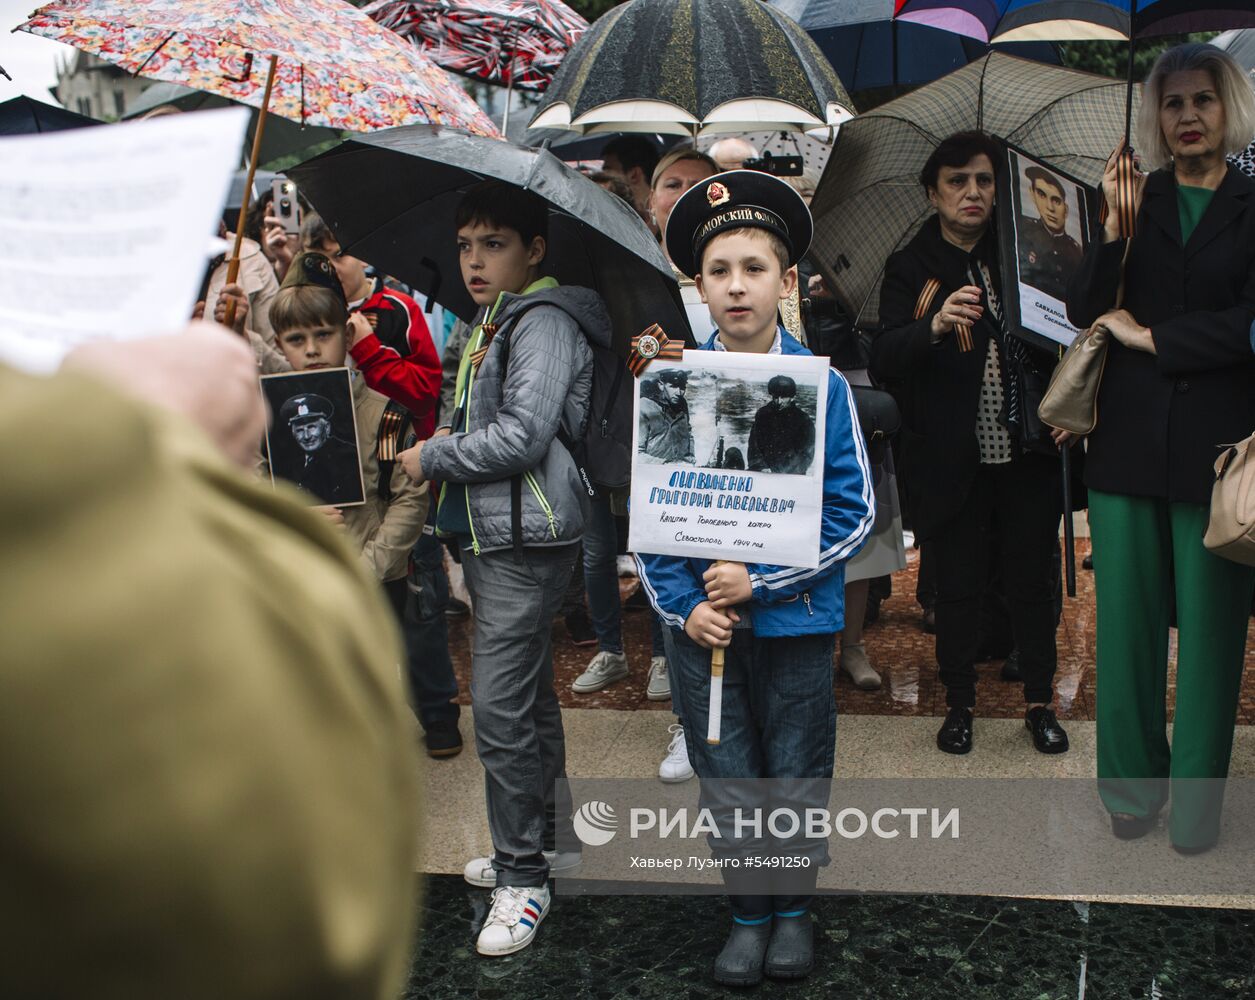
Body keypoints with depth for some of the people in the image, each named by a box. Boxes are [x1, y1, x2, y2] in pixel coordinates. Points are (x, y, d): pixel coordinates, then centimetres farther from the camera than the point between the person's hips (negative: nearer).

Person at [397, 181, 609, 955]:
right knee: (529, 695, 19)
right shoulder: (494, 325, 17)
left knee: (500, 705, -10)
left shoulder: (544, 322, -13)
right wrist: (448, 443, 8)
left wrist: (431, 458, -10)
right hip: (492, 535, 10)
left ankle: (523, 878, -1)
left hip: (527, 539, -10)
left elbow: (522, 436, -22)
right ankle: (546, 833, 33)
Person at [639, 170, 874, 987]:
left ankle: (794, 908, 33)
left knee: (796, 776, 12)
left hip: (794, 616, -2)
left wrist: (762, 580, -16)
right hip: (700, 620, 2)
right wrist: (683, 603, -9)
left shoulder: (821, 384, -7)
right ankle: (748, 912, 30)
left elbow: (854, 513, -8)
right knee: (725, 778, 12)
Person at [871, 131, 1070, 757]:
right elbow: (883, 362, -14)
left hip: (1027, 451, 2)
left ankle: (1040, 703, 24)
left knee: (1032, 578, 9)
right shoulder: (911, 268, 0)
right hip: (953, 460, -2)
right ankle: (959, 705, 22)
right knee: (958, 584, 7)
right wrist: (934, 327, -31)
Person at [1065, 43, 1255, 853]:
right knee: (1127, 619, 5)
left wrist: (1151, 337, -4)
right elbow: (1085, 313, 0)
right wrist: (1114, 229, -11)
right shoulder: (1134, 200, 8)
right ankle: (1133, 788, 19)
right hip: (1131, 442, 2)